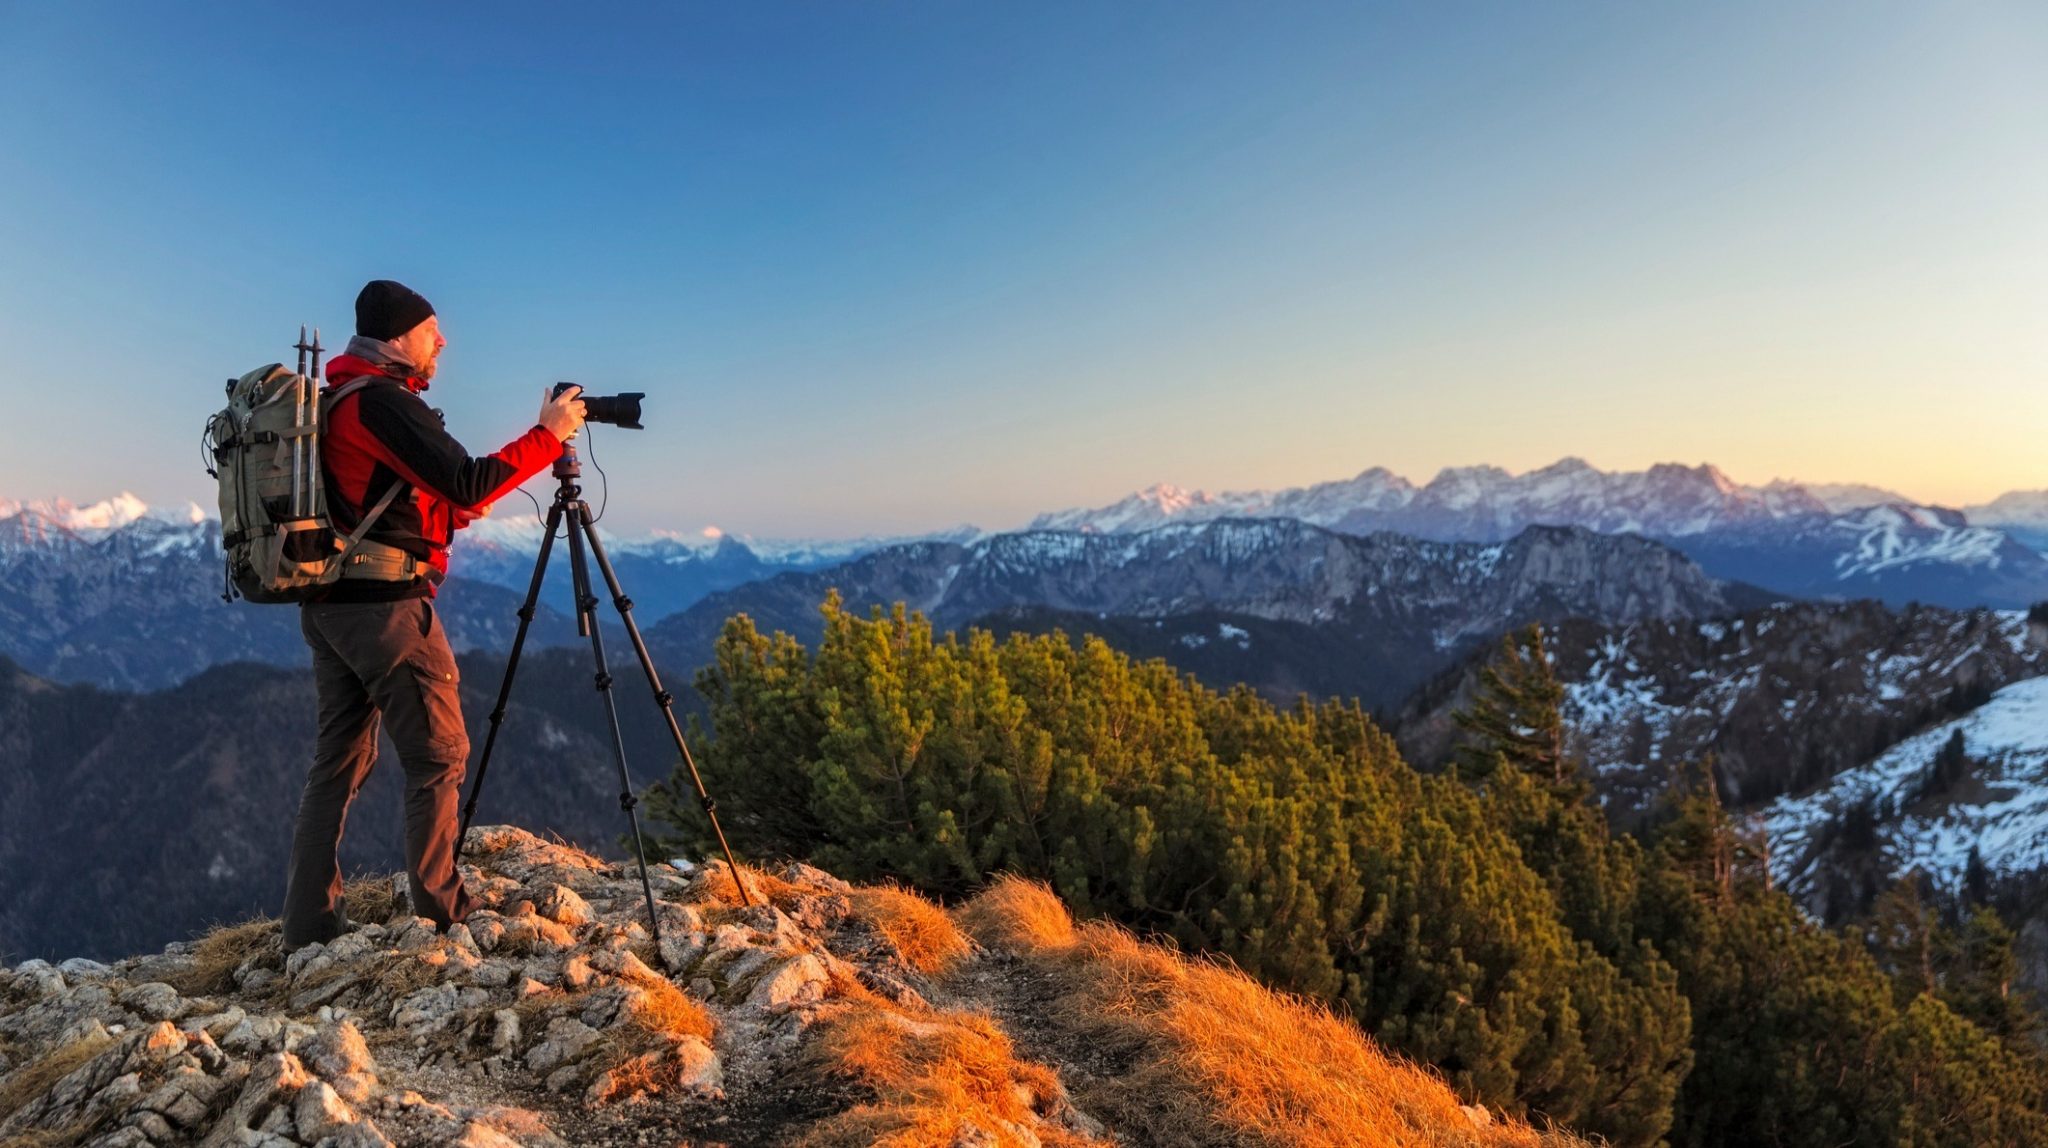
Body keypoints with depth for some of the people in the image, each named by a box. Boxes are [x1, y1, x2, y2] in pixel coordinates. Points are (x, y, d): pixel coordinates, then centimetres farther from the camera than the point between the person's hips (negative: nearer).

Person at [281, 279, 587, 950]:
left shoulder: (336, 400, 19)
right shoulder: (382, 400, -12)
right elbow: (466, 487, -20)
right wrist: (547, 436, -13)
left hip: (326, 603, 10)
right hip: (385, 602, -10)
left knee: (340, 759, 12)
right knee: (439, 754, -1)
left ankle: (310, 923, 16)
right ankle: (443, 914, 4)